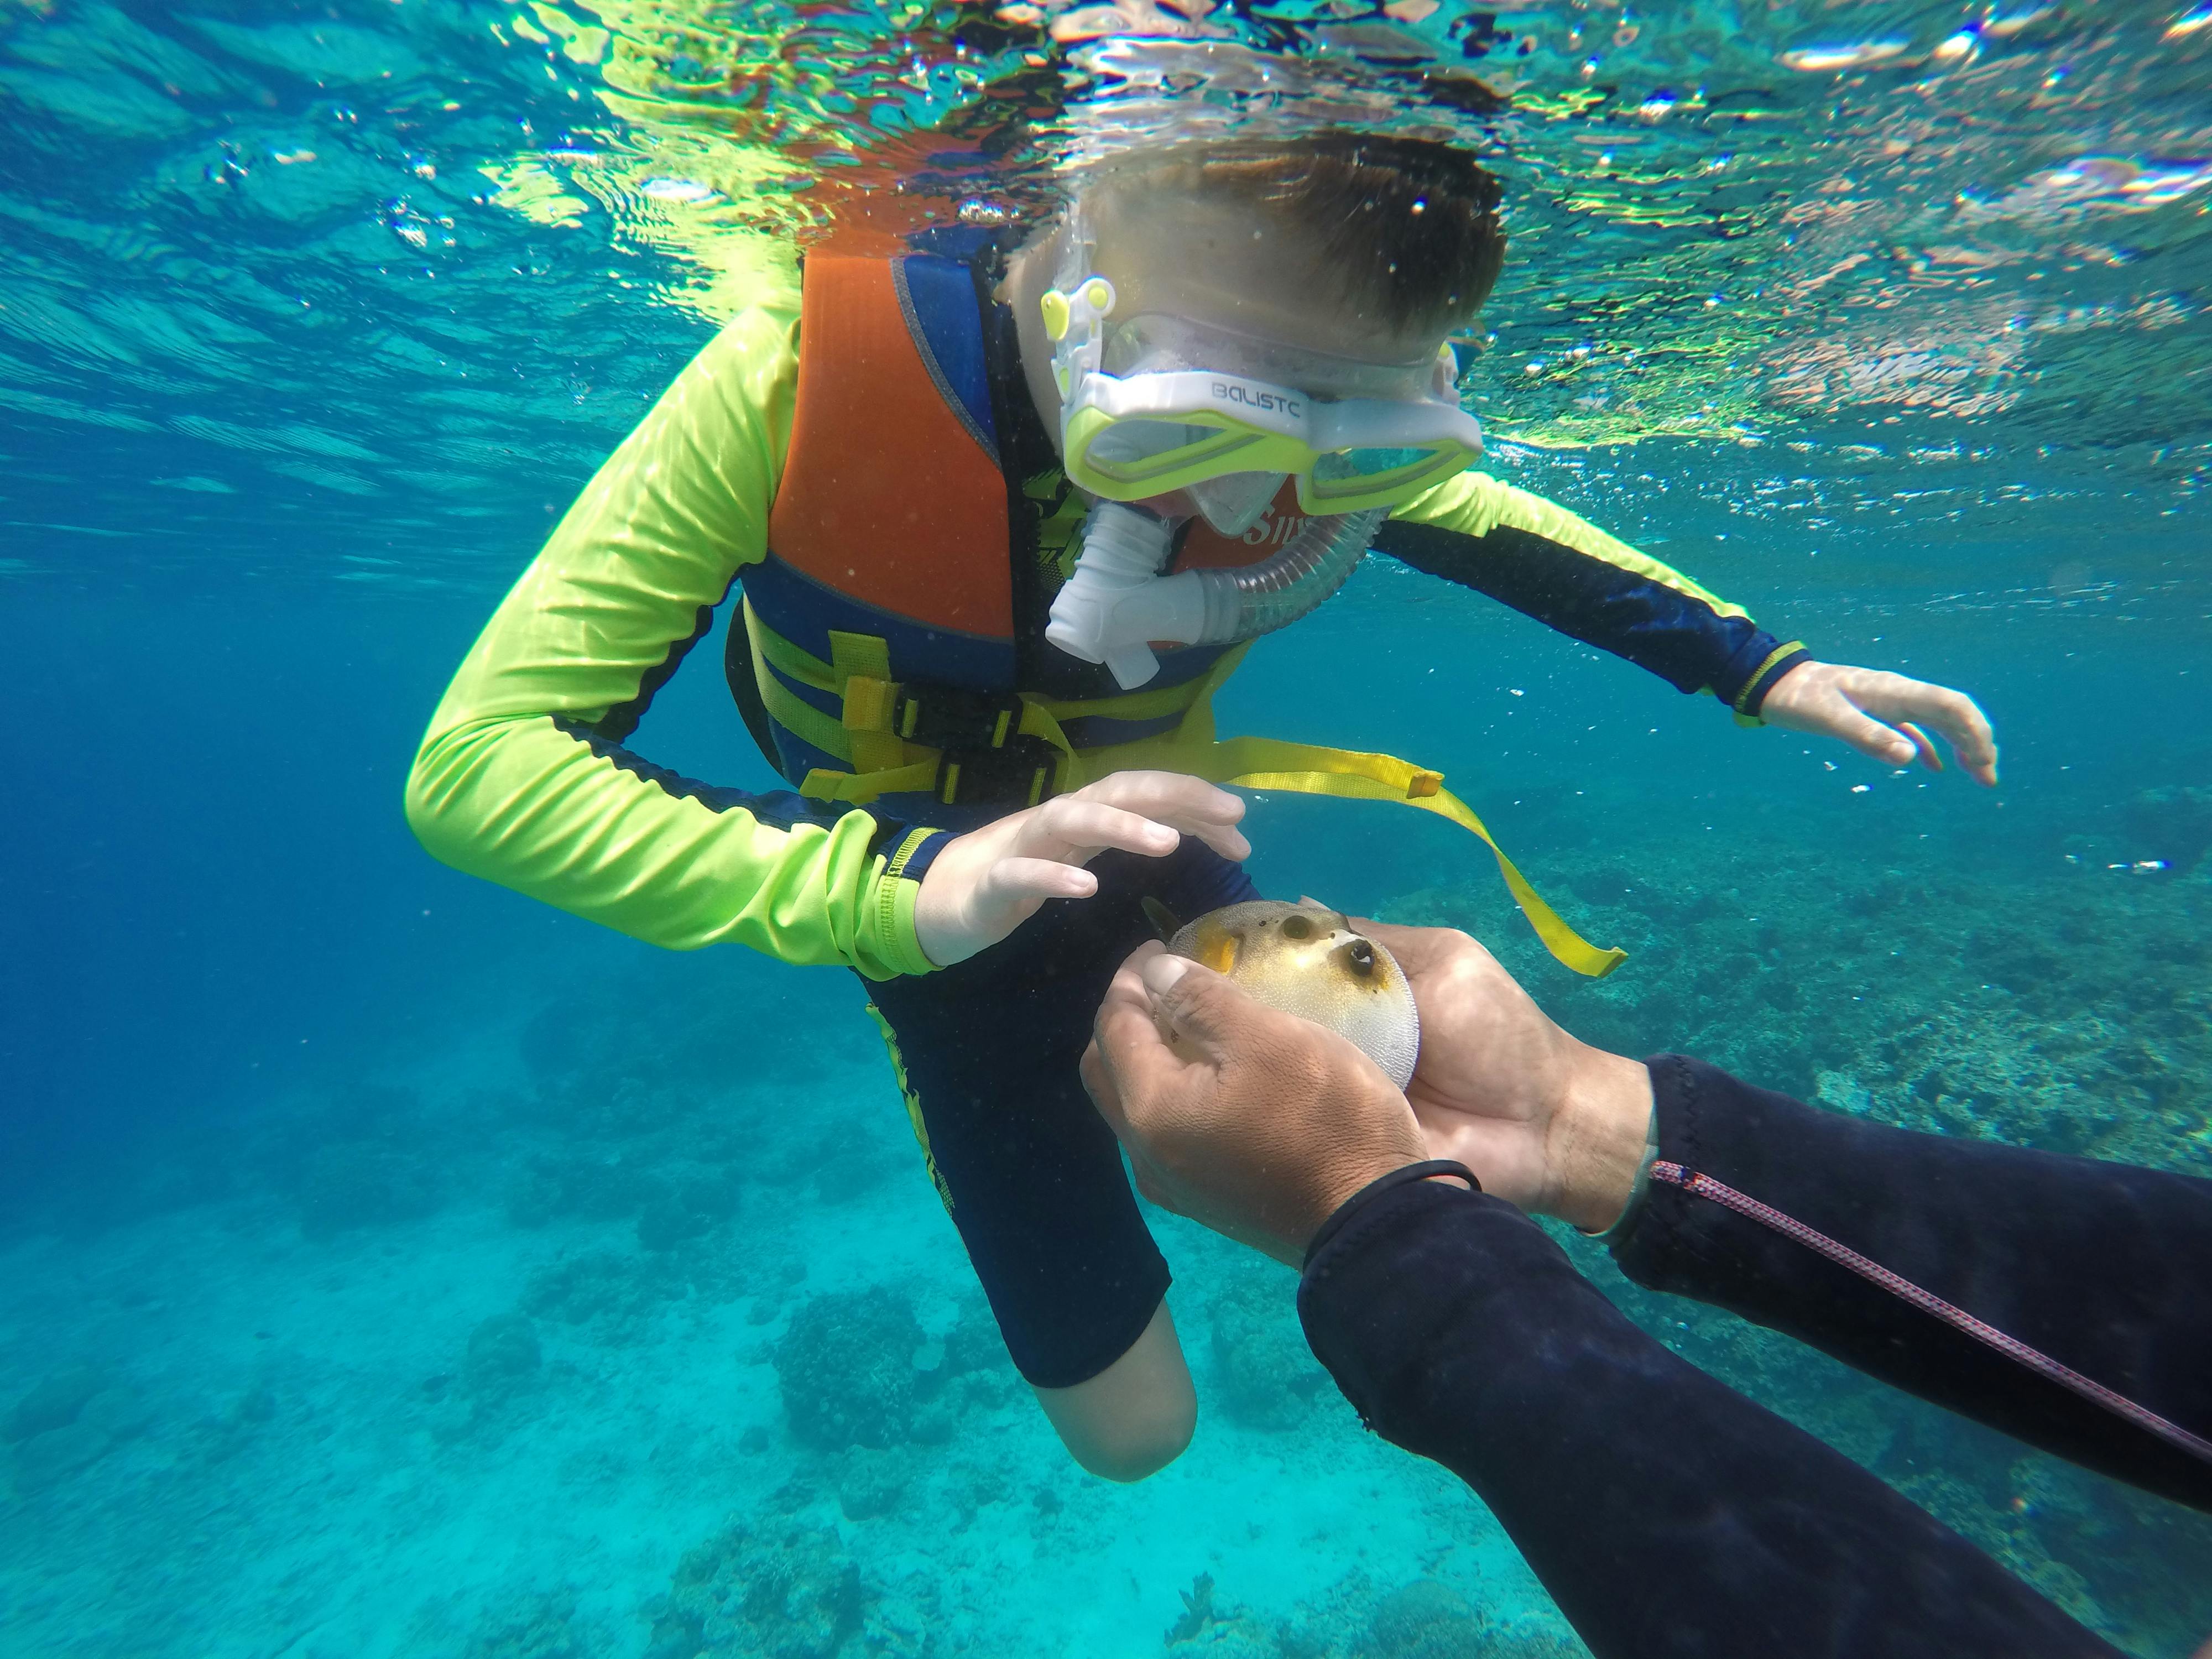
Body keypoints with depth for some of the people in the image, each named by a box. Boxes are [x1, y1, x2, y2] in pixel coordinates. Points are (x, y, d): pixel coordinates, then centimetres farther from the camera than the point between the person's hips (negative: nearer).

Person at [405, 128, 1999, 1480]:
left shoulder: (1313, 432, -18)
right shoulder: (803, 377, -31)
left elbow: (1485, 522, 4)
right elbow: (476, 763, -31)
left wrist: (1754, 664, -2)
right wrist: (903, 891, -46)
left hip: (1156, 864, 3)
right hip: (950, 907, -2)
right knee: (1132, 1423, 7)